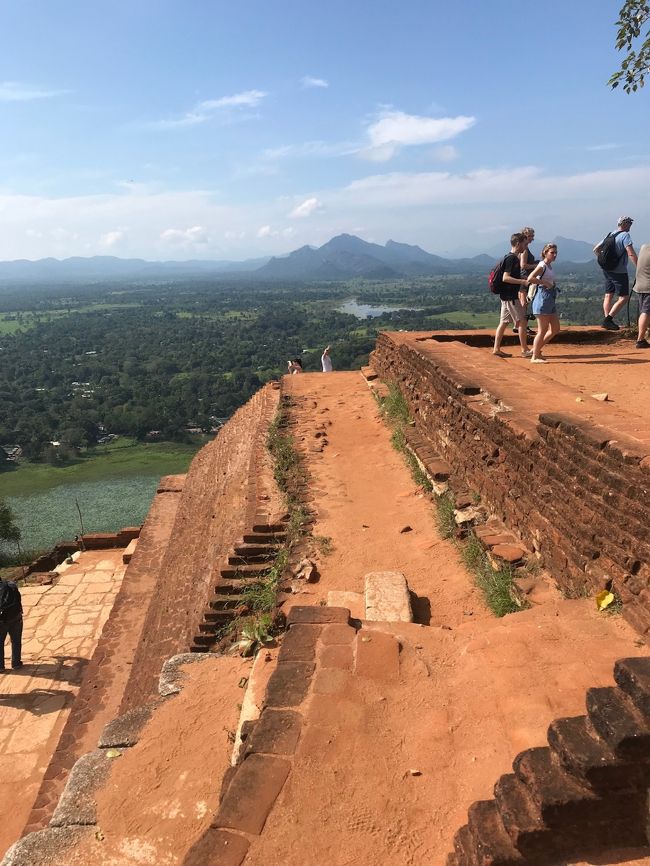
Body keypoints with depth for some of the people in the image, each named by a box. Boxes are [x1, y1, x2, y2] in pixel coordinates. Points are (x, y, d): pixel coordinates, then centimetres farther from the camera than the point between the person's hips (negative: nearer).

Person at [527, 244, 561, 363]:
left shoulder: (550, 266, 16)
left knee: (555, 329, 10)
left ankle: (536, 349, 19)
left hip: (550, 300, 9)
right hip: (542, 298, -9)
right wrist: (545, 283, -20)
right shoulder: (542, 266, -10)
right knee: (543, 330, -4)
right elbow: (530, 278, -24)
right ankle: (535, 357, 4)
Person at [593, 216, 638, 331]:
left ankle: (607, 321, 14)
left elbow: (596, 249, 16)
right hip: (619, 272, -8)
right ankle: (608, 319, -7)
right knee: (624, 297, -1)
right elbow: (631, 254, -24)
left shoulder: (609, 235, 8)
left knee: (608, 296, 12)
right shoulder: (625, 235, -14)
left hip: (607, 270, 8)